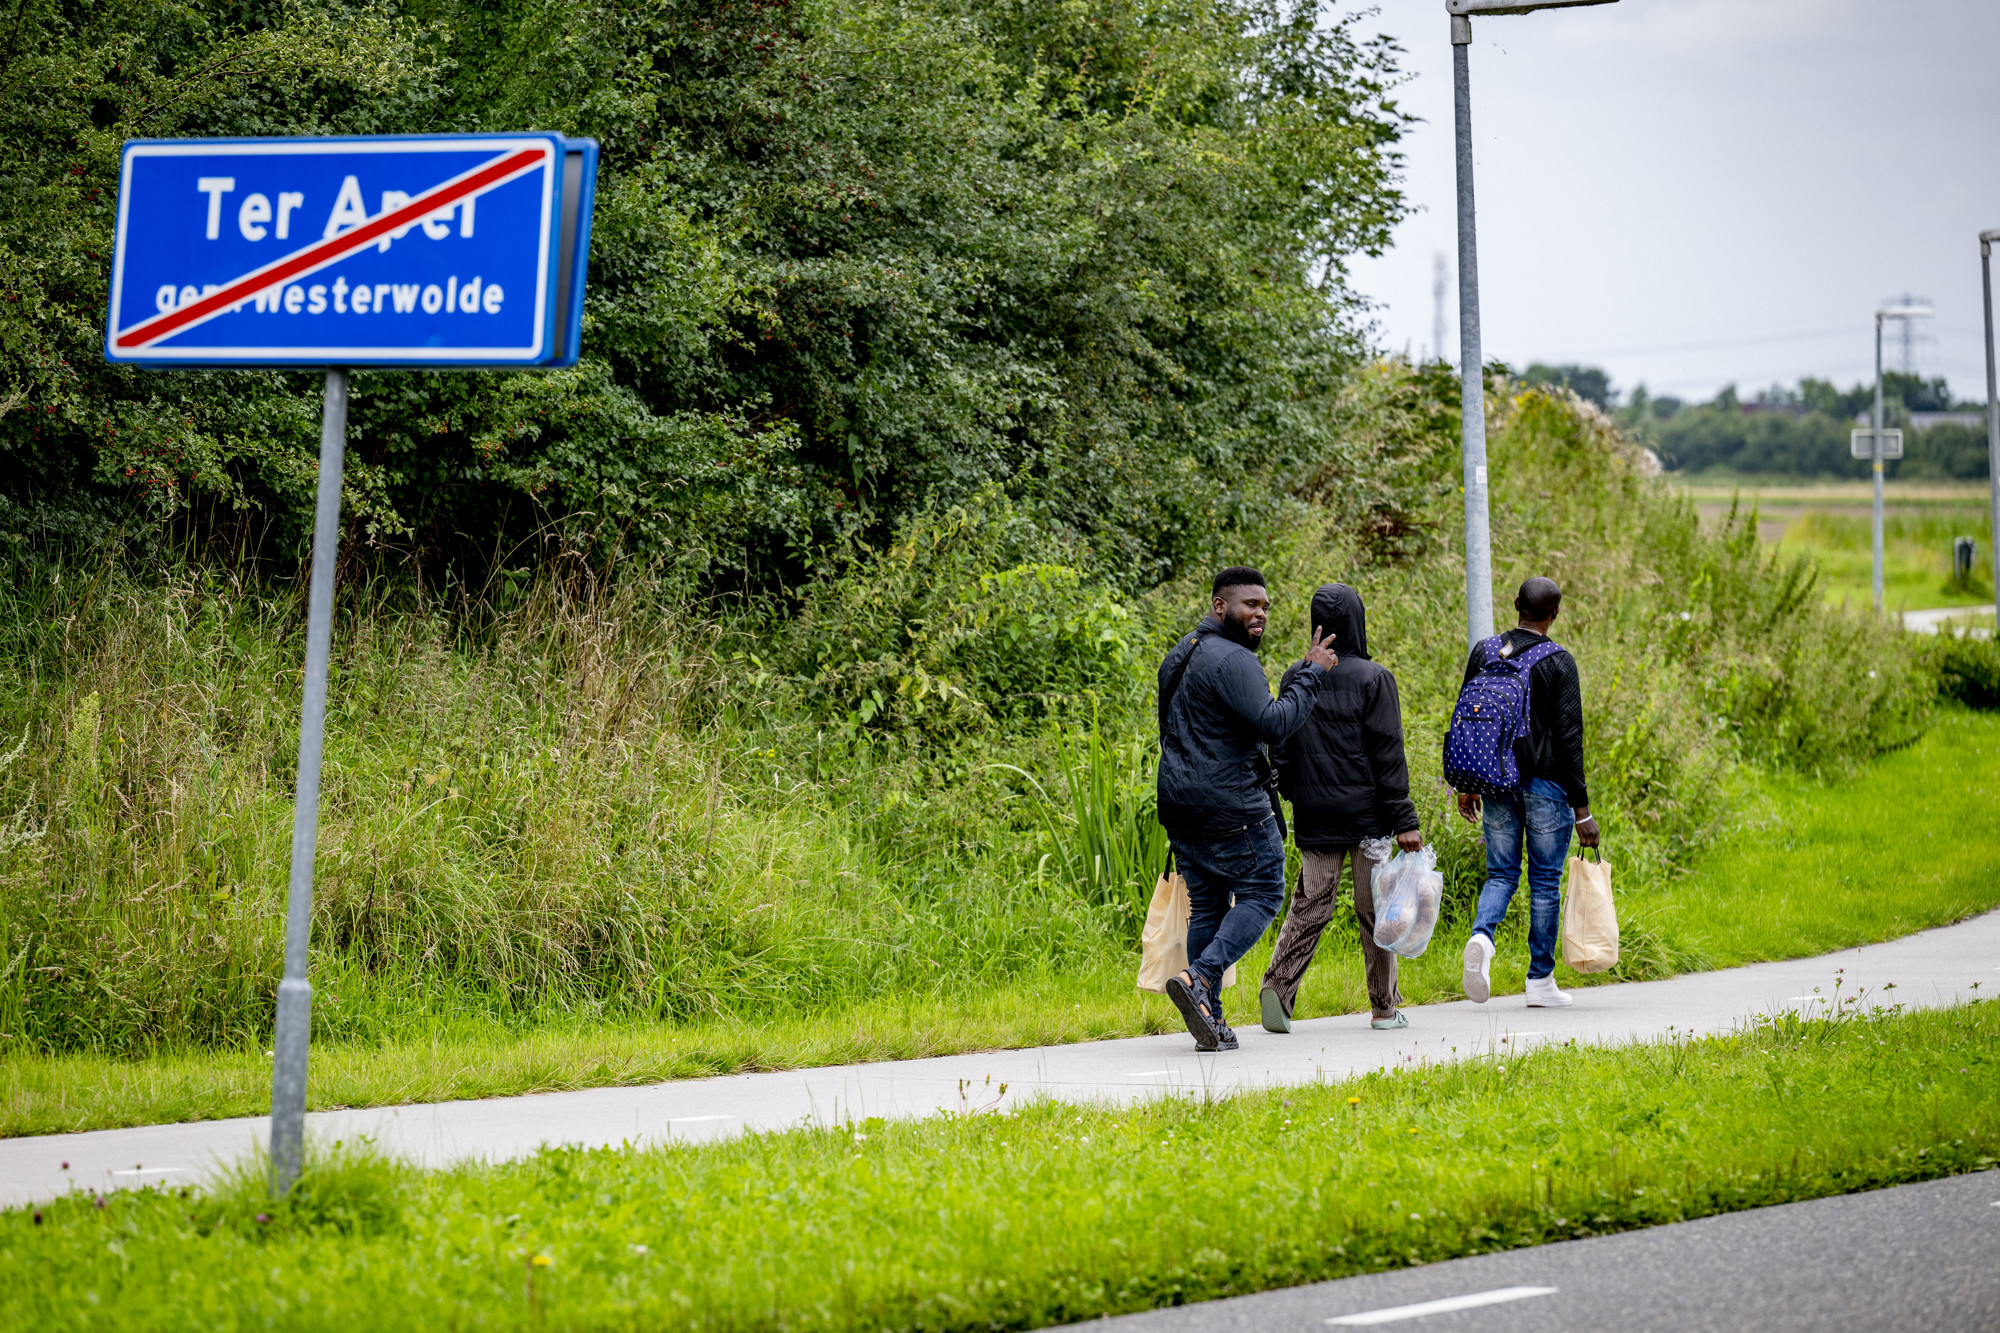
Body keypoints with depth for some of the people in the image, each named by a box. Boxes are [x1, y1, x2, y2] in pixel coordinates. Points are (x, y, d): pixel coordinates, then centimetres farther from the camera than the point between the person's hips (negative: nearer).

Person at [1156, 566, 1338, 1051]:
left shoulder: (1179, 656, 17)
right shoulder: (1232, 661, -15)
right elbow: (1275, 724, -23)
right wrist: (1311, 674, -14)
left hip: (1181, 807, 9)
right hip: (1233, 809, -9)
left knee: (1206, 906, 12)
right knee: (1261, 895, 3)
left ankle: (1209, 1020, 8)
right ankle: (1200, 979, -14)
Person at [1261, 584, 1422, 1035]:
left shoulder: (1295, 678, 4)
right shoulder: (1372, 679, -9)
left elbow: (1281, 750, 9)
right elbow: (1388, 756, -10)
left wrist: (1286, 799, 20)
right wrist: (1404, 820, -9)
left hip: (1313, 814, 4)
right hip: (1367, 812, -4)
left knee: (1309, 905, 6)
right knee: (1374, 908, 6)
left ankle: (1277, 985, -14)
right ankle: (1384, 1007, 13)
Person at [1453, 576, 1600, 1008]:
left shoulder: (1485, 652, 3)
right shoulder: (1557, 662, -11)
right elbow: (1569, 736, -11)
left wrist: (1466, 784, 17)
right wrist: (1581, 808, -8)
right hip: (1546, 782, -4)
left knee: (1501, 873, 13)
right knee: (1545, 880, 6)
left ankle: (1481, 936, -17)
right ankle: (1540, 981, 11)